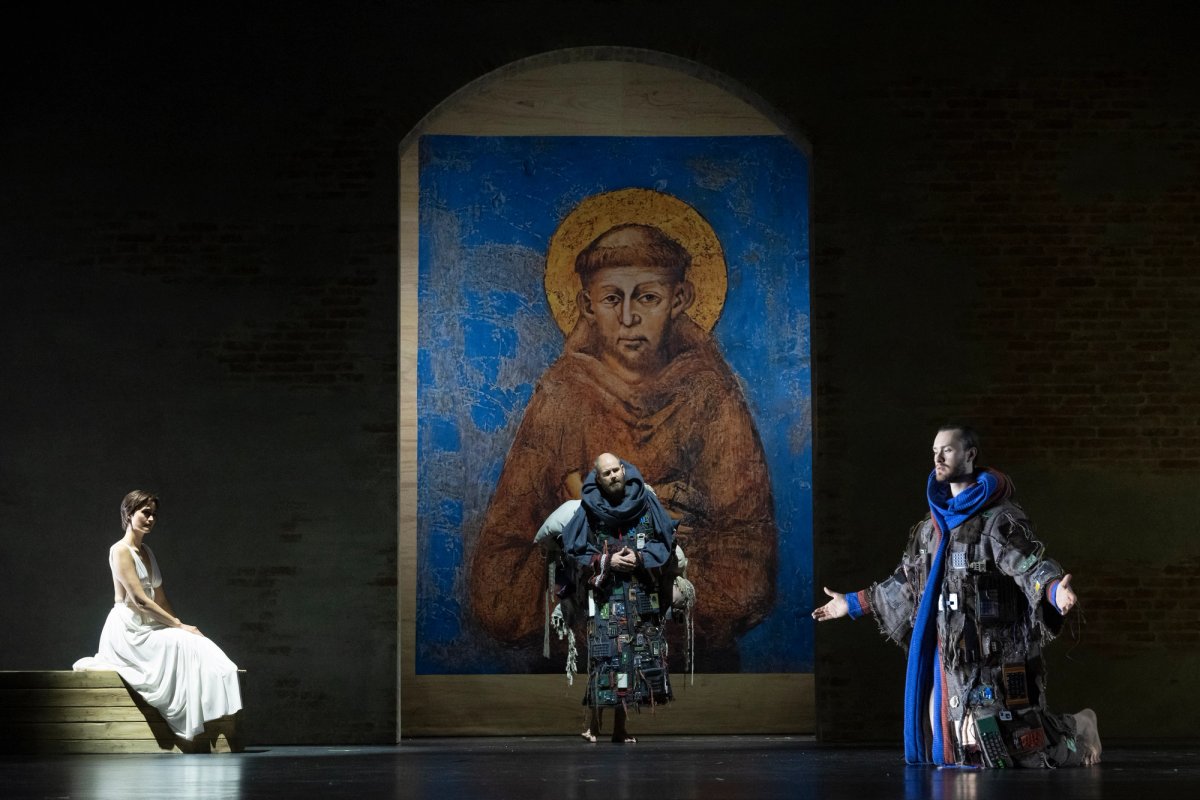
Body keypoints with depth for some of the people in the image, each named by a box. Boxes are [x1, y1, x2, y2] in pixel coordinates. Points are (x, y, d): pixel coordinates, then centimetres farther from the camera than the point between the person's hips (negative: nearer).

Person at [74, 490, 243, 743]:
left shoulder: (147, 552, 18)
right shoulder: (120, 551, -9)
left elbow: (160, 598, 16)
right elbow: (140, 600, -16)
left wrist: (179, 625, 1)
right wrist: (178, 625, -17)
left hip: (146, 627, 8)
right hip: (126, 630, -8)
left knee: (198, 646, -11)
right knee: (181, 647, -26)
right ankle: (189, 727, -24)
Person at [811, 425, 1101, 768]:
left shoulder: (999, 519, -9)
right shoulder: (933, 525, 16)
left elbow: (1029, 564, -23)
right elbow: (907, 580, 28)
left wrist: (1055, 590, -44)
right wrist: (854, 603, 33)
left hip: (991, 658, -8)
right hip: (946, 654, 8)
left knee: (1009, 751, -9)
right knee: (949, 751, 8)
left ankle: (1077, 730, 21)